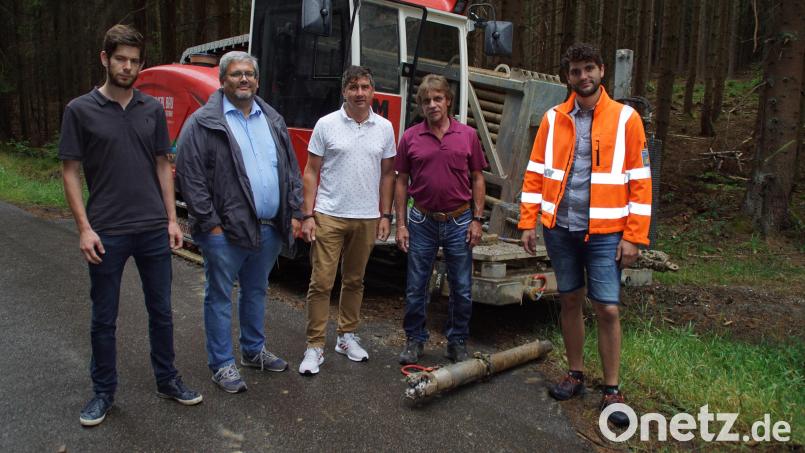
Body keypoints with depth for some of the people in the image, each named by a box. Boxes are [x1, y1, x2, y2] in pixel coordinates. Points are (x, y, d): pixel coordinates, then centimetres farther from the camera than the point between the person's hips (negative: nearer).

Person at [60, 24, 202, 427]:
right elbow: (71, 172, -2)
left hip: (153, 230, 3)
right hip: (106, 234, -2)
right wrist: (84, 228, -9)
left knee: (161, 311, 12)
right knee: (104, 318, 10)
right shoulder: (80, 110, -3)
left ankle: (167, 380, 28)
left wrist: (171, 219, 4)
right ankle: (103, 392, 26)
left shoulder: (153, 109, 6)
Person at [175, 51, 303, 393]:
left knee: (256, 291, 19)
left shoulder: (273, 120, 13)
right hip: (226, 231, -6)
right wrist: (210, 223, -14)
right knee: (220, 296, 6)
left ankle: (253, 351, 36)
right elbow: (189, 176, -11)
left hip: (269, 229, 6)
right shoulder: (203, 122, -6)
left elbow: (291, 170, 14)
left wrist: (294, 213, 6)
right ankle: (222, 364, 18)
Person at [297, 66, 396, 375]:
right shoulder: (326, 124, -2)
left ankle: (347, 336, 28)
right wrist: (308, 215, -8)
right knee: (321, 283, -2)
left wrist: (385, 215, 6)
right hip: (329, 217, -3)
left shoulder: (384, 128, 6)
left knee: (354, 281, 14)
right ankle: (315, 347, 7)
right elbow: (311, 172, -2)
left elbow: (387, 174, 11)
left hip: (367, 219, 3)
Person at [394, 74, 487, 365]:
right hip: (422, 222, 0)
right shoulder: (410, 138, 1)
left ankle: (458, 341, 25)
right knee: (415, 288, 8)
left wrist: (477, 219, -1)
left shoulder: (468, 135, 1)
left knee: (462, 289, 8)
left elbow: (477, 179, 5)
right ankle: (415, 340, 25)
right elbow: (401, 182, 4)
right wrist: (401, 224, -1)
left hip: (459, 222, 0)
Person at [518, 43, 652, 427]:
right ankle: (575, 375, 29)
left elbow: (640, 182, -3)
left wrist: (633, 237, -8)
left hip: (605, 233, -3)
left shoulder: (626, 119, -2)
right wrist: (528, 222, 0)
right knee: (570, 301, 13)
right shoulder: (553, 119, 6)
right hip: (560, 228, 3)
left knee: (607, 309, -2)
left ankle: (611, 390, 15)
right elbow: (535, 173, 7)